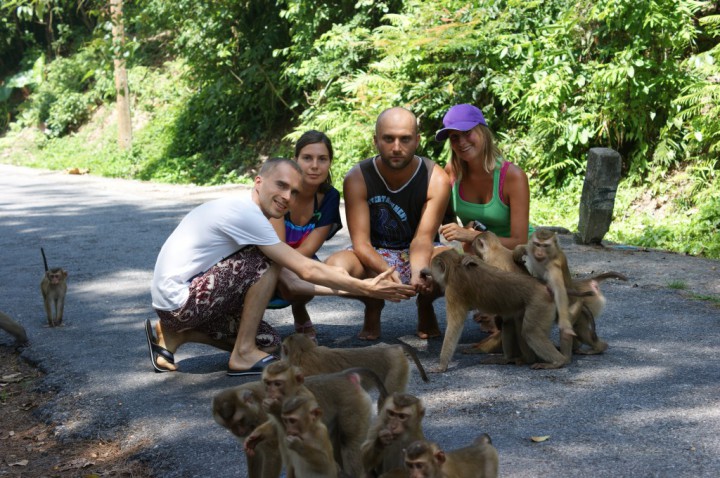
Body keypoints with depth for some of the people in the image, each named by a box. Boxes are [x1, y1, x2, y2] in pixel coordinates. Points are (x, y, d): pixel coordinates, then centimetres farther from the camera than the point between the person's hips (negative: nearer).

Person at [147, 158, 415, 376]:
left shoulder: (240, 212, 12)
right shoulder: (245, 212, -18)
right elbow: (306, 270, -19)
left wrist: (338, 288, 4)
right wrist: (366, 289, -13)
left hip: (174, 303, 10)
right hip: (180, 301, -10)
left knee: (266, 337, 14)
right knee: (266, 261, -16)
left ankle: (174, 335, 13)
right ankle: (244, 355, -10)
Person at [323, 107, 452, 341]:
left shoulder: (436, 179, -16)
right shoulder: (357, 178, -16)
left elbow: (423, 238, -22)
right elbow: (361, 242, -21)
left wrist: (419, 271, -46)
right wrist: (386, 271, -43)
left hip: (416, 254, 0)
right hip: (373, 257, 0)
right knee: (336, 265, -35)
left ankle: (425, 305, 4)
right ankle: (373, 306, 3)